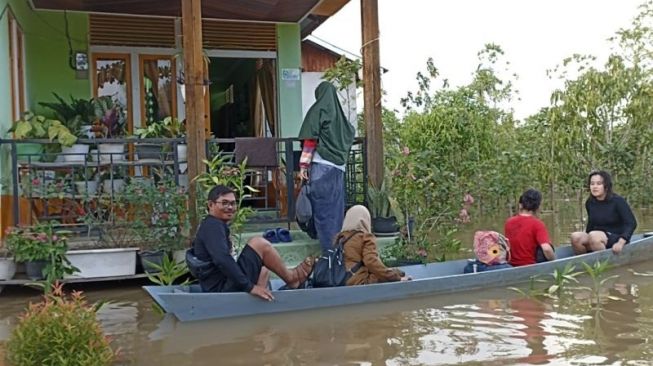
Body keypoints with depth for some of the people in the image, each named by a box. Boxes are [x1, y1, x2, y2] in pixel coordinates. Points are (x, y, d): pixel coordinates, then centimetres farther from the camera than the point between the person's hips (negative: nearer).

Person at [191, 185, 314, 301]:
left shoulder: (208, 225, 17)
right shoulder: (213, 225, -13)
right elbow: (222, 259, -28)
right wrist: (249, 287, -29)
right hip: (223, 289, -11)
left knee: (263, 269, 29)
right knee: (259, 244, -13)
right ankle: (291, 278, 4)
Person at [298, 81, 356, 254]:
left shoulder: (317, 110, -3)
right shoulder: (339, 113, 15)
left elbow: (310, 140, -10)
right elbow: (351, 133, 30)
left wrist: (303, 164, -10)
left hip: (321, 166, -6)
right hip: (338, 167, 6)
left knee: (322, 208, -4)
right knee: (336, 207, 10)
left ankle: (329, 249, -6)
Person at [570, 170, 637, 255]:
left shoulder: (618, 201, -8)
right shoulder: (589, 203, 7)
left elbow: (632, 223, -14)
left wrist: (621, 243, -26)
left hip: (615, 239, -5)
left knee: (594, 236, -37)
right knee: (575, 236, -27)